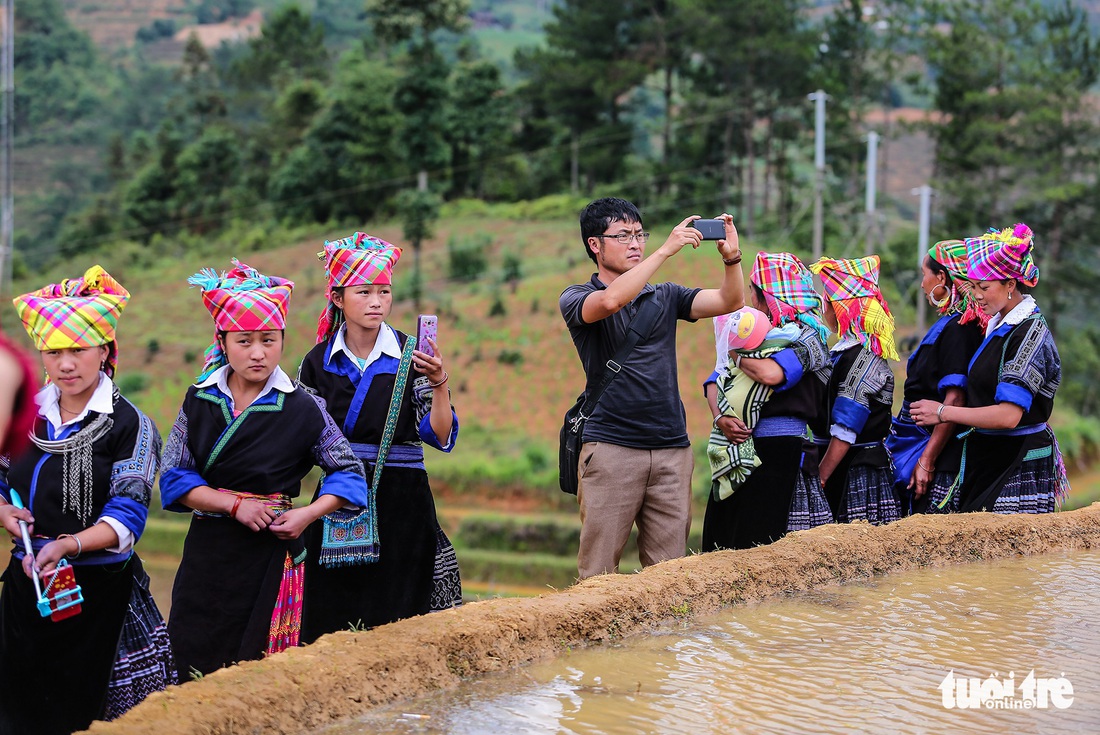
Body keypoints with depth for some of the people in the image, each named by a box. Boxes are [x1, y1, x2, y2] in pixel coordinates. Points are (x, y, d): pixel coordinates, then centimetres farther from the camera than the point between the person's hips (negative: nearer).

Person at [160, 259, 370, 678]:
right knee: (191, 666, 3)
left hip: (270, 553, -2)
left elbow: (349, 472, 3)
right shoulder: (200, 401, 3)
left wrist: (308, 514, -13)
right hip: (206, 554, 3)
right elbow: (174, 478, 0)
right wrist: (236, 505, -13)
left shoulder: (302, 408, -4)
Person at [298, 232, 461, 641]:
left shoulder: (411, 355, -1)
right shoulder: (319, 362, 5)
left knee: (394, 622, -2)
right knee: (332, 624, 2)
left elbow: (440, 436, -6)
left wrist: (439, 384, -21)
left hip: (401, 503, -2)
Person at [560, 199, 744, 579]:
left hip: (672, 449, 4)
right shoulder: (576, 299, 4)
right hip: (611, 448, -4)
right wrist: (666, 250, -20)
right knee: (598, 571, -5)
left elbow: (729, 302, 5)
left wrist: (732, 257, -14)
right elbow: (611, 301, -19)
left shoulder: (665, 297, 17)